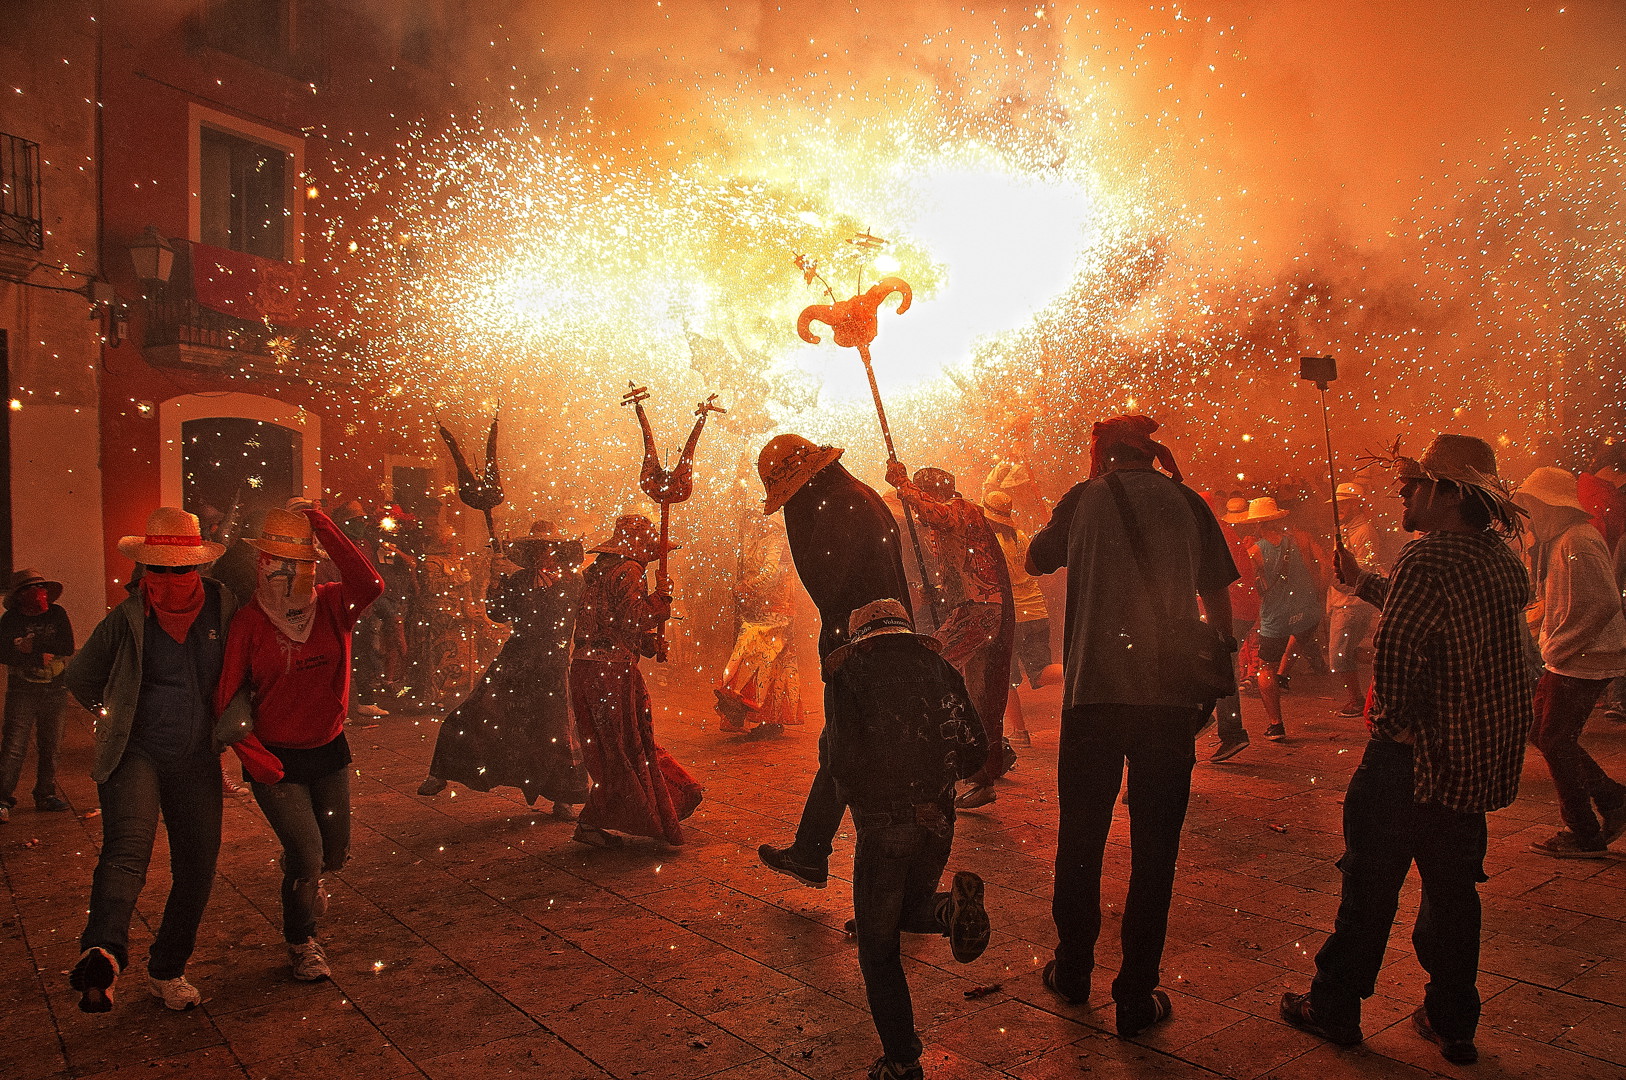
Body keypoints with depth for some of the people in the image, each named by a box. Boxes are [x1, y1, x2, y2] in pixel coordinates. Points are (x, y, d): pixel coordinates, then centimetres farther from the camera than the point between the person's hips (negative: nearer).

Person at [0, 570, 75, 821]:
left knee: (50, 744, 8)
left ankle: (45, 795, 19)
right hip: (22, 689, -3)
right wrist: (41, 658, -16)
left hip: (54, 689, 3)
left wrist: (33, 645, -12)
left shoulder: (57, 614, 7)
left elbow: (68, 647, -3)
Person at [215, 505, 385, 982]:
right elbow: (226, 697, -8)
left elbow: (370, 584, -30)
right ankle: (301, 941, 24)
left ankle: (303, 873, 54)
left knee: (336, 851, 16)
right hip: (276, 760, -3)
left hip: (329, 751, 3)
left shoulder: (331, 605, -6)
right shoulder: (249, 621, -11)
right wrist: (252, 755, -17)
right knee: (307, 854, -5)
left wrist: (326, 529, -29)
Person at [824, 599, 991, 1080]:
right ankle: (949, 909, -3)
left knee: (878, 948, 10)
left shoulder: (848, 673, -3)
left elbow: (842, 759, -12)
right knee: (905, 910, 26)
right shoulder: (939, 667, 8)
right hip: (937, 822, 4)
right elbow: (975, 751, 6)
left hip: (882, 827, -4)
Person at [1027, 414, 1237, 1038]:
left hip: (1095, 692, -1)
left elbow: (1036, 560, 18)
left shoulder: (1085, 500, 4)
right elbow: (1218, 598, 7)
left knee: (1081, 840, 14)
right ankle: (1137, 996, 13)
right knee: (1154, 851, 7)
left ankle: (1073, 971, 28)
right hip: (1173, 697, 1)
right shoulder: (1189, 505, 7)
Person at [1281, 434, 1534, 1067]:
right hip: (1485, 757, 8)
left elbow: (1397, 644, -30)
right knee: (1452, 888, 17)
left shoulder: (1430, 557, -20)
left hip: (1419, 755, -8)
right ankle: (1453, 1024, 27)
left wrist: (1394, 721, -16)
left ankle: (1335, 1008, 17)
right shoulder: (1500, 559, 9)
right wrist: (1361, 582, 34)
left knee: (1371, 882, 5)